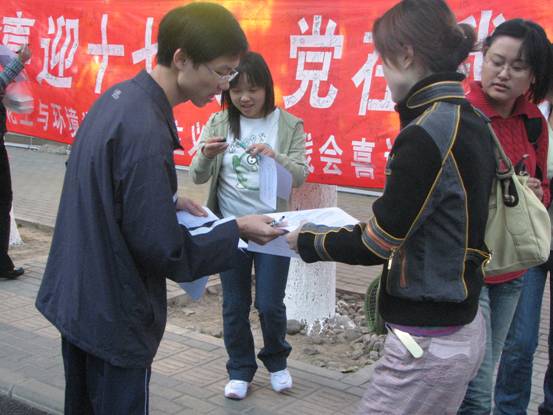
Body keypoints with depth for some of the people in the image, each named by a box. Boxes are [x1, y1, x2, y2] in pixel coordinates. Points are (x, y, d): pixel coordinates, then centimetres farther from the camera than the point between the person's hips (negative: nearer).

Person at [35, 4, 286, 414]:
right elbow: (162, 249, -24)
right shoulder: (145, 131, -26)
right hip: (113, 316, -9)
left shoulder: (118, 97, 2)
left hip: (77, 297, 9)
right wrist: (237, 231, -13)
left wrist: (170, 201, 6)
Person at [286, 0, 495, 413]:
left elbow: (377, 243, -16)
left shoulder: (428, 133, -21)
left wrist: (308, 240, 0)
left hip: (428, 342, -9)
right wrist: (338, 232, 15)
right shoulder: (472, 123, 5)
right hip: (462, 327, 9)